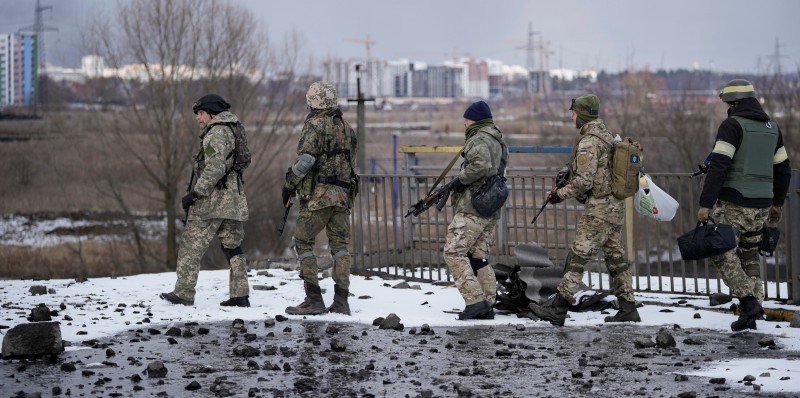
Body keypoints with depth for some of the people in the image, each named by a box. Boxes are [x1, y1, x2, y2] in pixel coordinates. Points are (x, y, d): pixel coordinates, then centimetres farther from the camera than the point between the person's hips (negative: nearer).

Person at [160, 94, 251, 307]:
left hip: (212, 201, -9)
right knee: (232, 246, 10)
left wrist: (195, 193, -20)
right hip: (234, 200, 9)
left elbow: (215, 169, -23)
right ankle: (240, 295, 8)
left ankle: (184, 293, -1)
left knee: (191, 247, -2)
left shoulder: (216, 133, -12)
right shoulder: (232, 132, 17)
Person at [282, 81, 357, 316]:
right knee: (340, 245, 6)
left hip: (318, 193, -7)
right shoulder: (346, 127, 16)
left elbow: (306, 158, -14)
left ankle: (314, 299, -6)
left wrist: (289, 184, -6)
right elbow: (351, 158, 16)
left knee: (303, 242, 1)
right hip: (343, 194, 7)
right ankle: (341, 301, 1)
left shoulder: (315, 124, -7)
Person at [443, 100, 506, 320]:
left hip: (473, 207, -10)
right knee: (478, 256, 13)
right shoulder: (497, 140, 21)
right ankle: (487, 305, 11)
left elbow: (480, 165, -29)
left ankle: (475, 300, -17)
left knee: (454, 252, -10)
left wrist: (461, 179, -16)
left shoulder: (479, 139, -11)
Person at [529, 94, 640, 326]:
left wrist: (561, 194, -9)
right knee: (615, 258, 12)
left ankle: (558, 309, -11)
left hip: (599, 208, -10)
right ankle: (628, 309, 12)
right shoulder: (606, 136, 16)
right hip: (615, 205, 10)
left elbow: (584, 181, -20)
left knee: (577, 258, -9)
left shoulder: (588, 142, -15)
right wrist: (569, 176, 17)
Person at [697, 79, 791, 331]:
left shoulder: (732, 125, -10)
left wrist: (705, 203, -17)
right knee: (749, 255, 15)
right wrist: (777, 203, 29)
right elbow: (783, 169, 19)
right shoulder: (771, 128, 13)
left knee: (723, 253, 1)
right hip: (761, 204, 7)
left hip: (733, 203, -7)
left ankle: (748, 300, -14)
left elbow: (718, 166, -18)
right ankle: (750, 316, 10)